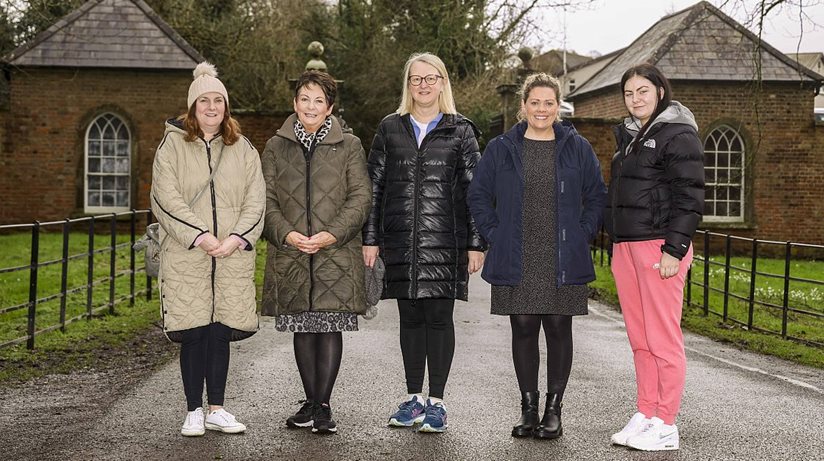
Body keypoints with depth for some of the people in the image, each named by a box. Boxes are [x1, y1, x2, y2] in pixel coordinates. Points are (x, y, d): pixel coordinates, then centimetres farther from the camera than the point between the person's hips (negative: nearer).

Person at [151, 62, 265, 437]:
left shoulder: (242, 149, 13)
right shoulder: (173, 144, 4)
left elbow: (255, 200, 6)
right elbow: (166, 197, -6)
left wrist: (236, 239, -9)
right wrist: (201, 237, -14)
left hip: (232, 256, 2)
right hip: (186, 255, -2)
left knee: (221, 333, 5)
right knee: (193, 334, 0)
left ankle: (216, 409, 16)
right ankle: (194, 412, 12)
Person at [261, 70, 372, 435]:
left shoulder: (349, 146, 5)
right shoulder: (275, 147, 10)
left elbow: (360, 197, 0)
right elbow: (266, 199, 5)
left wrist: (331, 234, -13)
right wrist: (287, 234, -11)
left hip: (336, 254, -2)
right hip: (290, 254, 2)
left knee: (330, 326, -3)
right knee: (302, 328, 8)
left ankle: (323, 406, 4)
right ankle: (310, 403, 19)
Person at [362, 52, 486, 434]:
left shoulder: (460, 131, 5)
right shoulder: (390, 129, 10)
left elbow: (474, 190, 2)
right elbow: (374, 186, 10)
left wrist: (476, 243, -4)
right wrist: (370, 238, 4)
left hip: (445, 241, -2)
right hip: (401, 241, 2)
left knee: (439, 316, -2)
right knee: (410, 317, 8)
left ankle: (436, 402, 7)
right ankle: (414, 398, 19)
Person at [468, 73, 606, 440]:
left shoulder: (577, 148, 5)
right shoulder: (501, 149, 5)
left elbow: (597, 196, 11)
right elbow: (478, 195, 10)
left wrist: (582, 235, 1)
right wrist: (494, 234, 1)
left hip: (563, 262, 0)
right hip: (516, 262, 1)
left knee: (558, 329, 2)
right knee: (523, 330, 5)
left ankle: (554, 409, 13)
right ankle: (528, 406, 16)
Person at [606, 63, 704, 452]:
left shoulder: (678, 136, -6)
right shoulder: (628, 135, 19)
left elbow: (689, 198, -12)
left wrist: (674, 250, -18)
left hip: (660, 246, -8)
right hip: (625, 246, 8)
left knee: (662, 338, -5)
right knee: (639, 339, 11)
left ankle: (666, 426, 2)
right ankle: (644, 415, 18)